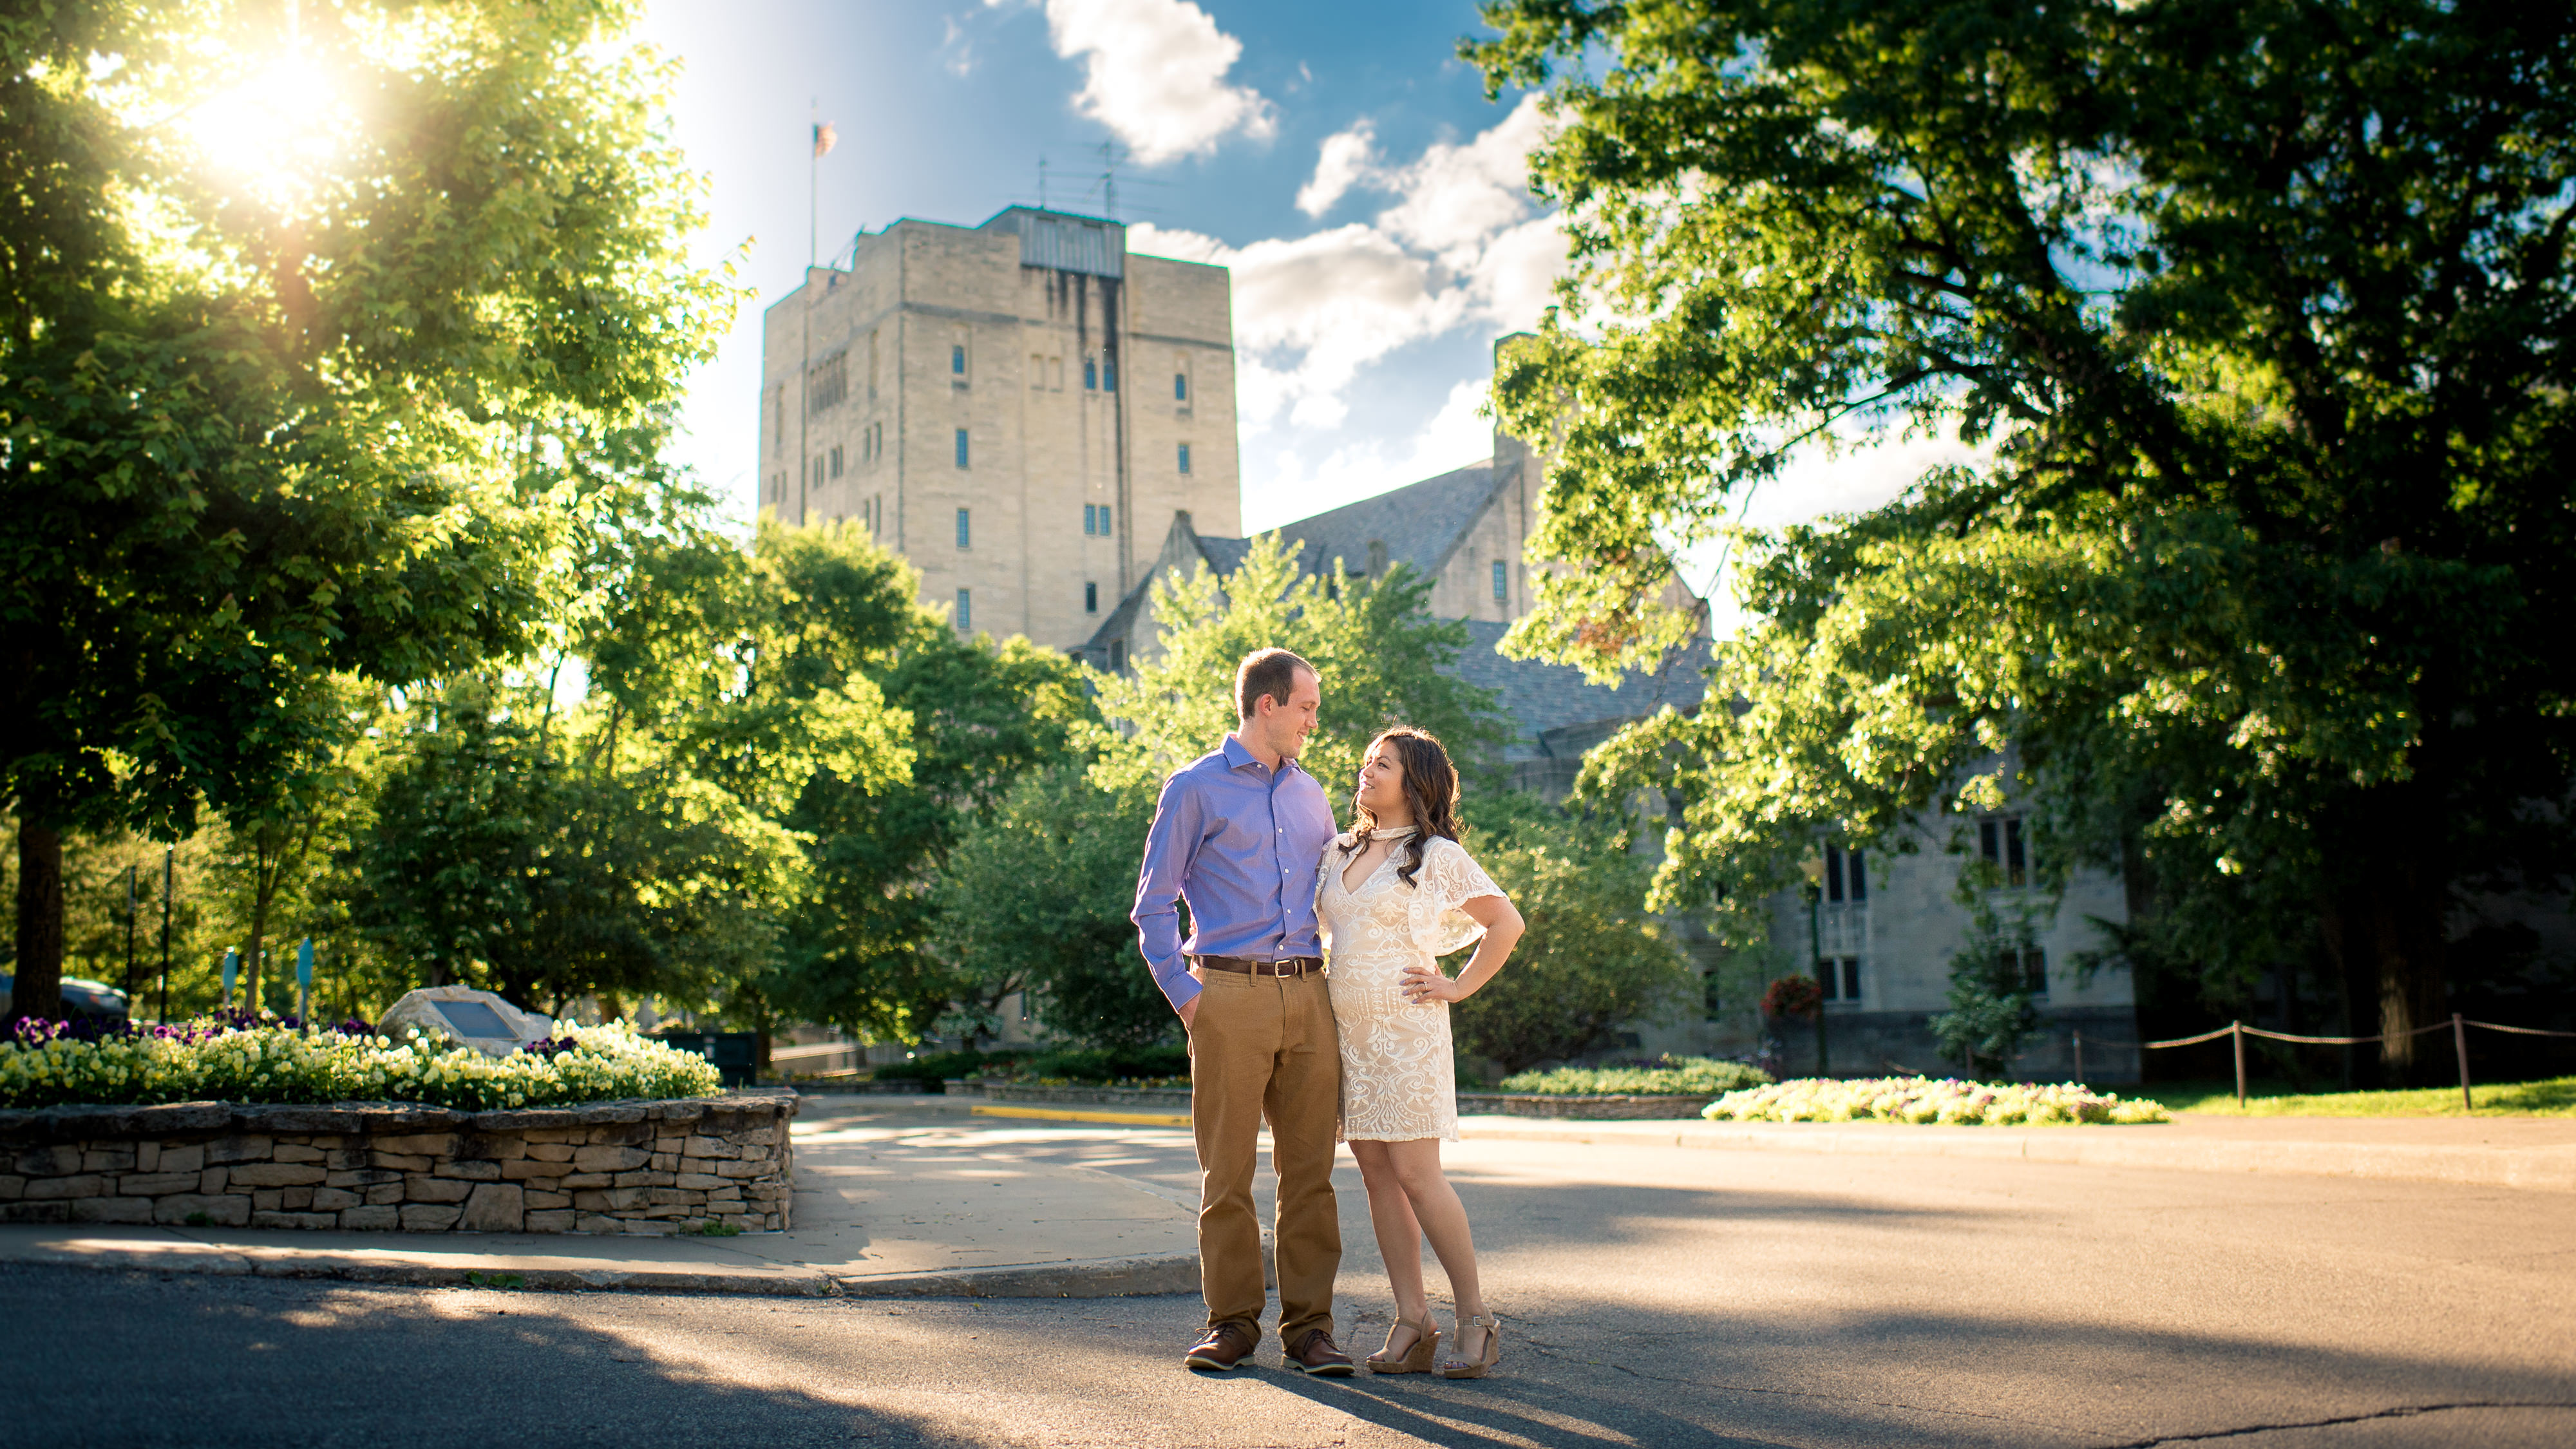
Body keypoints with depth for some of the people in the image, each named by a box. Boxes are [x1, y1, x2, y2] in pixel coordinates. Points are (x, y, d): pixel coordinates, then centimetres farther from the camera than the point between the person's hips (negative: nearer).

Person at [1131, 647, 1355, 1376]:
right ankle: (1233, 1323, 10)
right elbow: (1153, 907, 0)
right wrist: (1186, 998, -7)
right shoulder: (1195, 788, 1)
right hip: (1230, 997, -4)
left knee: (1310, 1173, 3)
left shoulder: (1309, 793, 17)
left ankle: (1309, 1327, 9)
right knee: (1227, 1173, 0)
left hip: (1308, 997, 5)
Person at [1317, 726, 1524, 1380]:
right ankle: (1412, 1324, 8)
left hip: (1406, 1028, -6)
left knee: (1414, 1174, -10)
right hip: (1345, 1030, 6)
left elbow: (1507, 922, -4)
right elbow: (1323, 927, 30)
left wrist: (1461, 986, -6)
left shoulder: (1438, 855, -4)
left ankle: (1476, 1318, 1)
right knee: (1376, 1174, 4)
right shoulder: (1342, 851, 14)